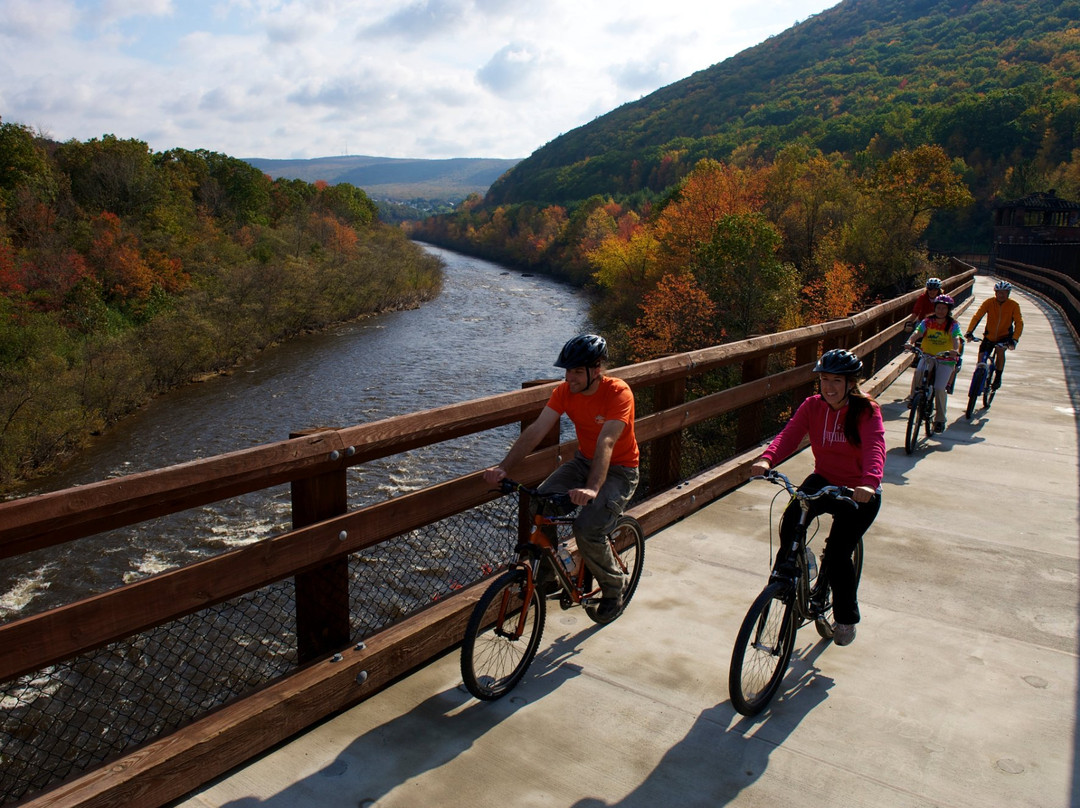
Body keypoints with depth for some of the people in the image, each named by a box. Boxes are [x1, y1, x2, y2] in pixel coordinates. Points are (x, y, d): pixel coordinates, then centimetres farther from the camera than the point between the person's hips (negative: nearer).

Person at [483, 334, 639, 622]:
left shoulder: (618, 393, -25)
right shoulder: (565, 391, -10)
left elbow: (606, 443, -38)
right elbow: (535, 430, -18)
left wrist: (592, 489, -52)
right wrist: (504, 467, -30)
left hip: (619, 470, -5)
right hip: (584, 461, 5)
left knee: (587, 529, -25)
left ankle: (613, 586, 5)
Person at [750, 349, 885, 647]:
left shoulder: (866, 410, -15)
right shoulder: (812, 406, -5)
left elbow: (875, 447, -32)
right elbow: (789, 435, -19)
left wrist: (869, 483, -52)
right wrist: (766, 459, -41)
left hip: (859, 492, -3)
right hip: (822, 481, 3)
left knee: (837, 555, -13)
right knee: (791, 519, -28)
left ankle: (846, 617, 14)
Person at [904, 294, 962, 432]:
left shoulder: (953, 325, -4)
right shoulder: (927, 322, 1)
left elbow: (956, 339, -21)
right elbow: (917, 333, -16)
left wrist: (956, 350, -44)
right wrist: (909, 342, -38)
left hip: (945, 360, -2)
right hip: (927, 356, 2)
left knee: (939, 388, -16)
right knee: (918, 373, -32)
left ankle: (940, 419, 4)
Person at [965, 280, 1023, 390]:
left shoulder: (1013, 305, -14)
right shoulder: (989, 302, -13)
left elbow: (1019, 323, -21)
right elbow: (977, 317, -21)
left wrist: (1014, 339, -36)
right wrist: (969, 332, -36)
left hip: (1005, 336, -2)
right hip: (989, 336, 2)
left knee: (1000, 350, -29)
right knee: (981, 356, -8)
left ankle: (998, 378, -13)